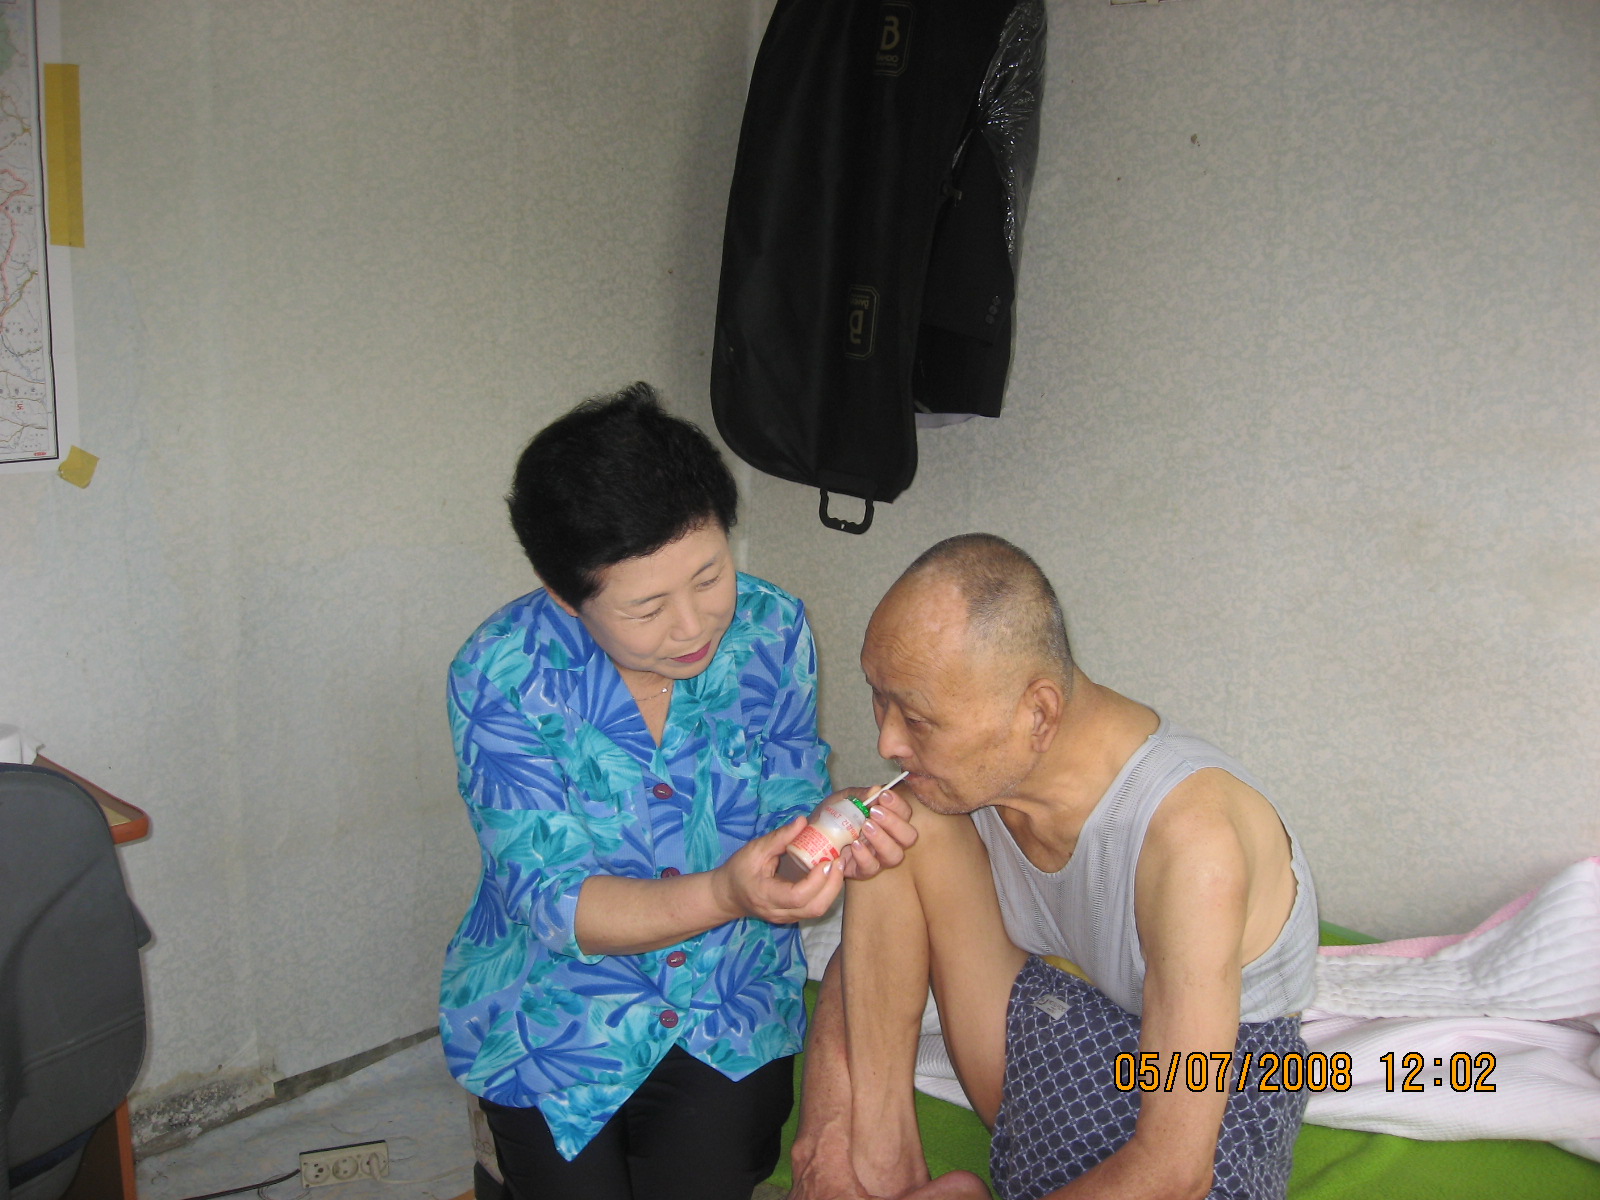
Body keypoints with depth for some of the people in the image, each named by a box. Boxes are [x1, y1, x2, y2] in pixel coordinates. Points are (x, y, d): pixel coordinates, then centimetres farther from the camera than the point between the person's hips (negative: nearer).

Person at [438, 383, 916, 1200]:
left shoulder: (771, 630, -10)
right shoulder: (502, 676, -19)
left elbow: (789, 810, -4)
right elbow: (551, 900, -21)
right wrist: (724, 894, -38)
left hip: (733, 1010, 2)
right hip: (553, 1009, -1)